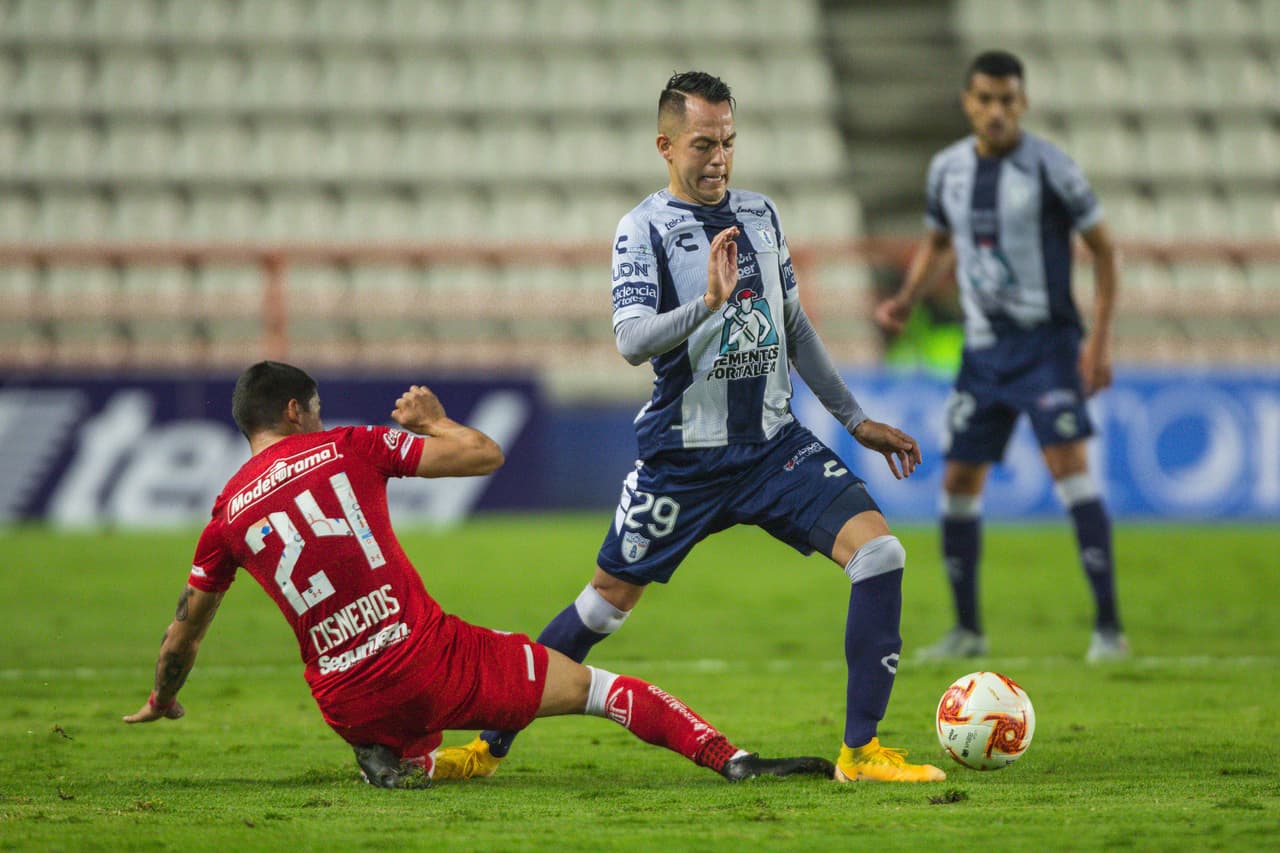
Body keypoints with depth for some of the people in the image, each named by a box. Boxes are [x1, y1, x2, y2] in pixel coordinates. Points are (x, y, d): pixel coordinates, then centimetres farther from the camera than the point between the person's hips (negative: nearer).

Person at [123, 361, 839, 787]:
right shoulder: (347, 448, 3)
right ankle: (732, 760, -8)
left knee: (401, 775, 33)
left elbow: (185, 634, 21)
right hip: (430, 655, -3)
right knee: (592, 686, 7)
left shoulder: (228, 517, 10)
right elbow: (484, 454, 5)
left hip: (352, 705, 3)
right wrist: (433, 419, 26)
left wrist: (162, 700, 40)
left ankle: (414, 762, -5)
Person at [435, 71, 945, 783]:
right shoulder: (644, 228, -7)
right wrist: (707, 304, -37)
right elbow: (632, 341, -21)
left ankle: (862, 751, -11)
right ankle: (491, 744, 19)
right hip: (685, 457, -4)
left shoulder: (761, 214, 10)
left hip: (776, 445, 4)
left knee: (880, 550, -15)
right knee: (607, 604, 2)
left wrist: (855, 418, 21)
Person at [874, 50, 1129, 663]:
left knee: (1068, 463, -18)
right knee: (958, 481, 4)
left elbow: (1102, 248, -4)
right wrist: (906, 299, 5)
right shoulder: (948, 169, 5)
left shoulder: (1050, 168, -9)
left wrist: (1100, 341, -11)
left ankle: (1108, 627, -15)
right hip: (983, 349, 5)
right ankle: (967, 629, 19)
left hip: (1047, 342, -5)